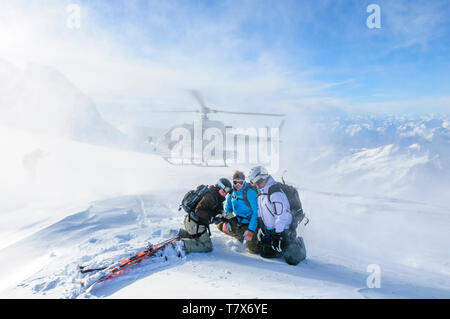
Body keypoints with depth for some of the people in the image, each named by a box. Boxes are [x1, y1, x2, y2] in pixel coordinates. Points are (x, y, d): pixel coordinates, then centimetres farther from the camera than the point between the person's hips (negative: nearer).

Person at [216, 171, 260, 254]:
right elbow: (228, 207, 7)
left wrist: (250, 230, -27)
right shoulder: (232, 191, -5)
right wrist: (226, 221, -8)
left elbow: (256, 212, -24)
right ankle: (241, 237, 12)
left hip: (249, 223, -6)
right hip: (237, 220, 6)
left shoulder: (250, 192, -24)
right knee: (220, 225, -10)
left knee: (254, 250, -10)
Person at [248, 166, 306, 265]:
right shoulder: (261, 192, 8)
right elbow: (260, 213, 17)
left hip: (284, 231, -9)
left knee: (292, 260, -8)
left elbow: (282, 216, -26)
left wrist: (278, 235, -22)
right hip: (270, 231, 9)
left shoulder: (275, 193, -24)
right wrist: (261, 229, 15)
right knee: (265, 254, 8)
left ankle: (298, 244, 21)